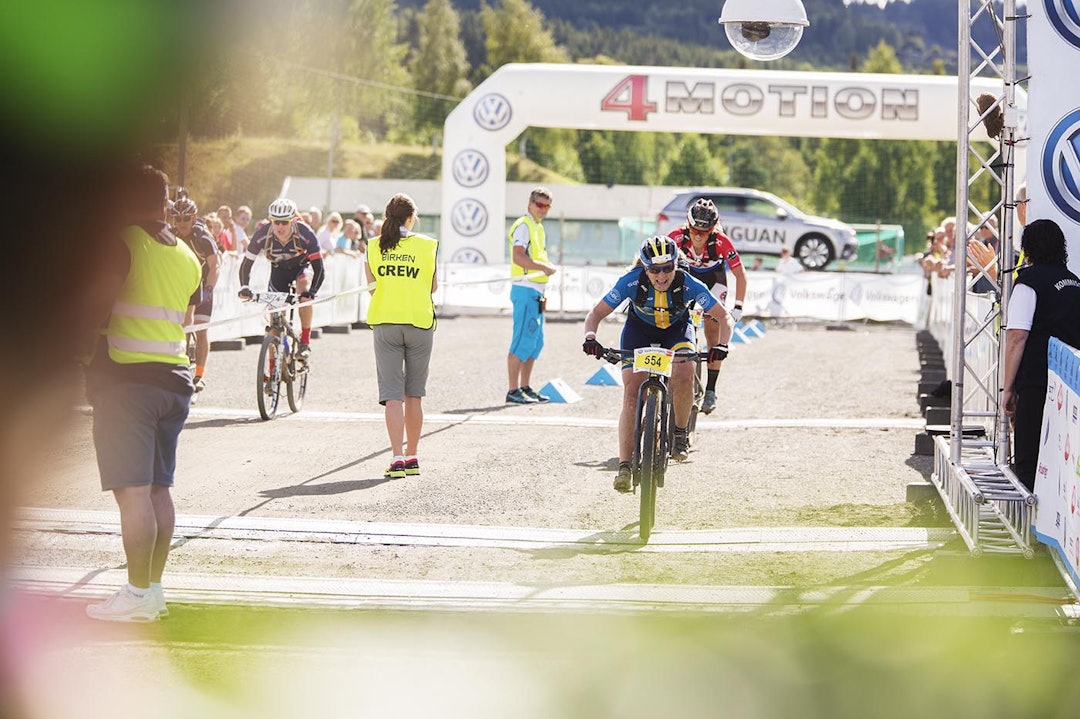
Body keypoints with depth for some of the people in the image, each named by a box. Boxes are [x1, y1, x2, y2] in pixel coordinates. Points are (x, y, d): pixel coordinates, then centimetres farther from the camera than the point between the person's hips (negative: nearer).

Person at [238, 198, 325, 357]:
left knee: (303, 293, -33)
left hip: (302, 266, -2)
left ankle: (305, 341, -21)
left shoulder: (306, 234, -34)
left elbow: (319, 268, -34)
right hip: (279, 269, 2)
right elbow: (246, 264, -23)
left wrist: (312, 291, -50)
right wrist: (244, 288, -41)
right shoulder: (262, 235, -30)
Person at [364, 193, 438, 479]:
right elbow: (433, 287, 3)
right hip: (419, 321, 0)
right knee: (414, 395, 12)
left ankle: (397, 458, -11)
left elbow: (372, 287, 8)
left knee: (392, 394, 0)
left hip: (385, 323, 0)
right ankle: (412, 457, 19)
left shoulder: (373, 247, 2)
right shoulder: (427, 246, -3)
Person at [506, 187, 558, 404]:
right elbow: (519, 258, -24)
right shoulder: (523, 225, -10)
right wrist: (545, 267, -19)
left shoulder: (537, 227, 20)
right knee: (523, 341, -11)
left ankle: (525, 387, 18)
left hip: (535, 292, 10)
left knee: (536, 343, 12)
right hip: (525, 290, -10)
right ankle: (513, 391, -11)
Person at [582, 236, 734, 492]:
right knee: (631, 394, -13)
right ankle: (625, 466, -10)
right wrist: (590, 337, -43)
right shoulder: (632, 282, -32)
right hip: (639, 328, 0)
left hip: (677, 328, 0)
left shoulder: (689, 284, -32)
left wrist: (721, 345, -43)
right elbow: (597, 313, -23)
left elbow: (724, 317, -25)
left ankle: (680, 433, -6)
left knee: (683, 375, -31)